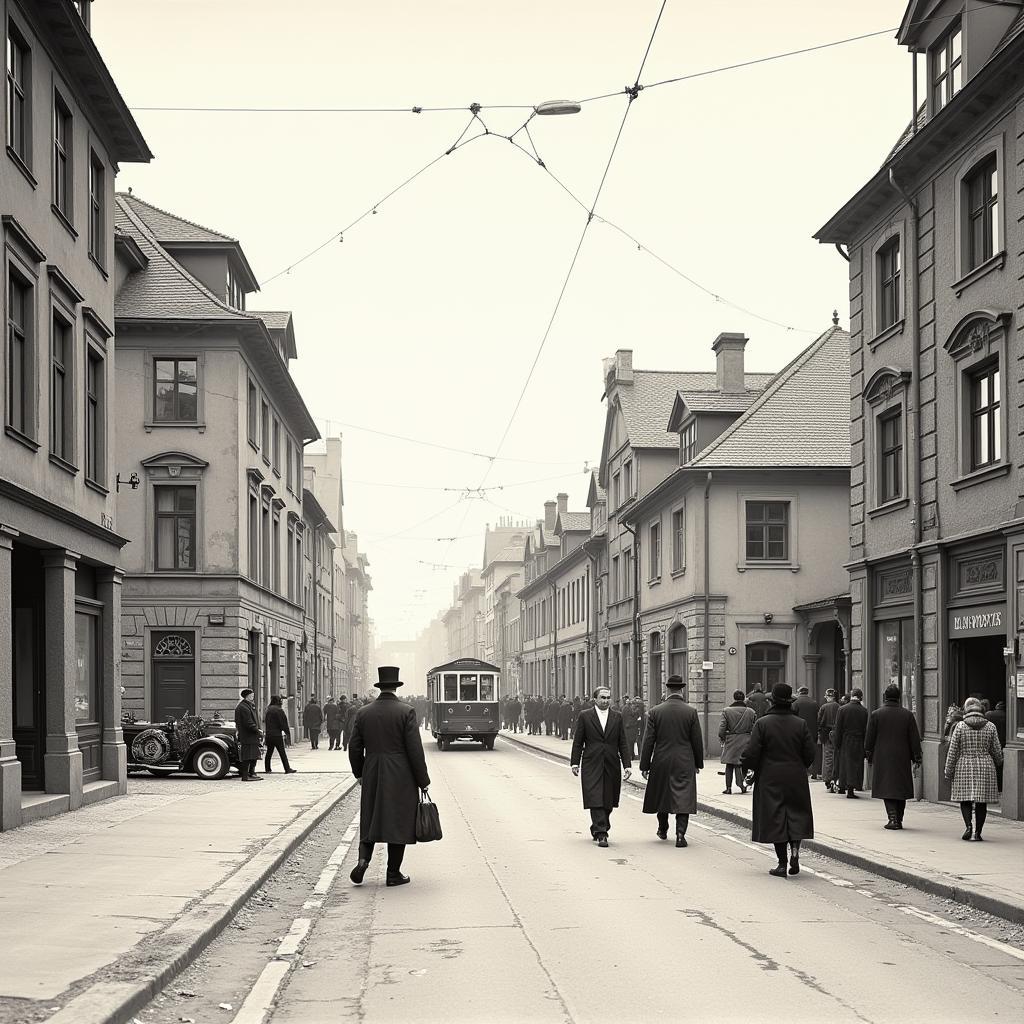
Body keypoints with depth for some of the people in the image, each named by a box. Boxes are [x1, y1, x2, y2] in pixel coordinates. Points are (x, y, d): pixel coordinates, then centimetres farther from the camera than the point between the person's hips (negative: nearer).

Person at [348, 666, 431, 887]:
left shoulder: (363, 712, 2)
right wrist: (423, 781, -3)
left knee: (370, 820, 15)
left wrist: (360, 774, 20)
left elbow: (354, 748, 5)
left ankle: (363, 860, -6)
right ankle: (393, 874, 8)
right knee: (398, 822, 5)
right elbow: (415, 750, -11)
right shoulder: (406, 712, -9)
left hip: (372, 777, 3)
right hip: (401, 778, -3)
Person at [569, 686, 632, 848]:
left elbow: (622, 743, 8)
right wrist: (575, 762, -2)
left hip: (611, 766, 3)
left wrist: (627, 765, 1)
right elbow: (577, 742, 4)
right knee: (595, 800, -10)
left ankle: (597, 829, 28)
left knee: (608, 802, 9)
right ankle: (601, 834, -11)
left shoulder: (617, 717, 9)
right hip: (592, 766, -3)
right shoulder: (584, 716, 3)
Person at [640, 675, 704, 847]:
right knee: (683, 798, 0)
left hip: (661, 762, 1)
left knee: (661, 795, 18)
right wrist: (698, 763, 11)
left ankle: (663, 830, 32)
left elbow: (648, 741, -3)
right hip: (684, 763, -1)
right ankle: (680, 834, -9)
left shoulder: (655, 712, -4)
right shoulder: (690, 712, -5)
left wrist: (645, 765, 2)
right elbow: (697, 741, -1)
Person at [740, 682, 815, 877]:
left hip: (770, 780, -2)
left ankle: (782, 863, 2)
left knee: (775, 819, 3)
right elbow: (810, 753, 0)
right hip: (796, 779, 2)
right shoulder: (800, 724, -1)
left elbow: (751, 753, -12)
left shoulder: (762, 723, -9)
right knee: (797, 816, 13)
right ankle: (795, 849, -10)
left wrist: (750, 767, 9)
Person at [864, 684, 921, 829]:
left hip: (883, 759, -2)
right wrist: (916, 757, 9)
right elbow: (915, 739, 2)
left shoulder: (876, 714, -5)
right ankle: (899, 820, 16)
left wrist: (869, 756, 11)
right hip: (902, 759, 2)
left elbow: (869, 739, 1)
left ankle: (893, 818, -13)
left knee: (887, 789, 0)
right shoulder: (908, 714, -1)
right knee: (901, 789, 12)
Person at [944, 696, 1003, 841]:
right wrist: (999, 761, 29)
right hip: (985, 767, 1)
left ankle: (968, 826, -14)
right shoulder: (990, 727, 0)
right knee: (982, 801, 6)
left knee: (965, 799, 5)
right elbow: (997, 752, 7)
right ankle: (978, 833, 4)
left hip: (965, 767, -1)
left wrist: (949, 772, 5)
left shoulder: (960, 726, -4)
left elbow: (952, 752, -3)